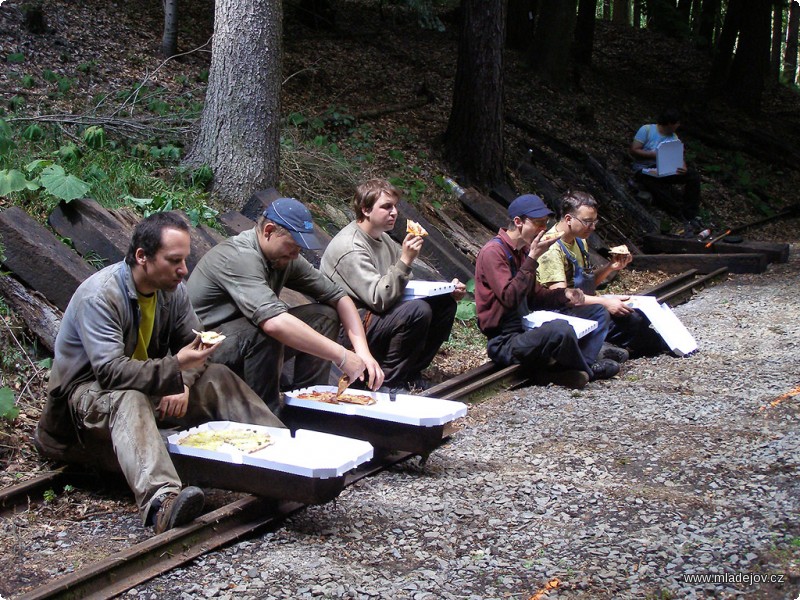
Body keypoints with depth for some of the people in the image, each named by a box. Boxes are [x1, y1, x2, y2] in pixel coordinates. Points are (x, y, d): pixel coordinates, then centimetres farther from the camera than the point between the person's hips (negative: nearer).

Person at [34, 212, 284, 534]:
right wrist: (175, 368, -45)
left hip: (148, 385, 8)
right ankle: (160, 500, -62)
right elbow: (110, 371, -34)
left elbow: (192, 342, 5)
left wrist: (183, 384, -17)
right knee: (129, 401, -40)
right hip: (87, 391, -8)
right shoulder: (99, 296, -26)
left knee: (218, 379, -7)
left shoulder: (172, 289, -1)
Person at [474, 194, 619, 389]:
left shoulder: (522, 251, 13)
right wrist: (532, 259, -24)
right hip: (505, 342, -10)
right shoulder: (493, 252, -16)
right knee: (561, 329, -38)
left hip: (526, 329, 10)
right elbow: (510, 298, -27)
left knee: (597, 313, 13)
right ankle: (587, 371, -7)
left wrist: (564, 295, 1)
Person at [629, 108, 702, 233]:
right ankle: (686, 219, -31)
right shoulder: (647, 130, -6)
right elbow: (633, 151, -11)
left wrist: (683, 168, -21)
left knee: (693, 176, -15)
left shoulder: (673, 137, 11)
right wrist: (654, 155, -19)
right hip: (645, 170, -6)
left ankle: (691, 216, -18)